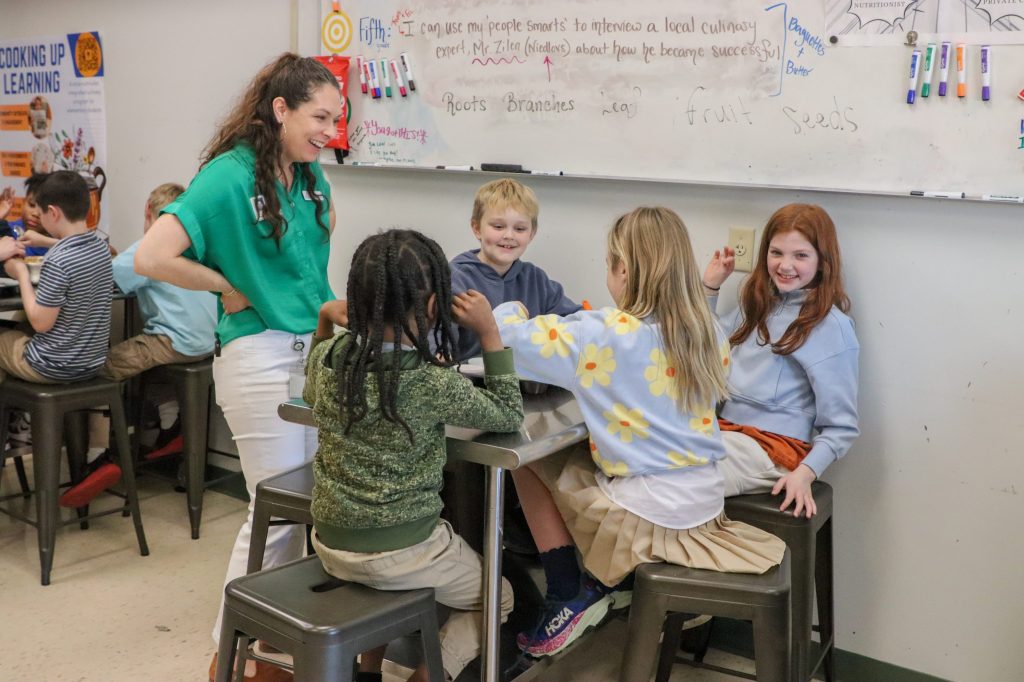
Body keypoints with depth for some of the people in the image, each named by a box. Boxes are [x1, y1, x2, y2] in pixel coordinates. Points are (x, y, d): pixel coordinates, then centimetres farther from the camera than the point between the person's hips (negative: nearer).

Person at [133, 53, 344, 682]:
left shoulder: (310, 175, 6)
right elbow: (151, 257, -24)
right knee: (278, 510, -1)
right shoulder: (229, 176, -16)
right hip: (260, 355, -8)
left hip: (318, 347, 8)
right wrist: (229, 286, -14)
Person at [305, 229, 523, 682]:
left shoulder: (329, 357, -7)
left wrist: (324, 321, 10)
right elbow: (509, 414, -6)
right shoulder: (434, 384, -22)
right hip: (400, 551, -6)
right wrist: (489, 332, -9)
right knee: (498, 598, 20)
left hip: (331, 543, 6)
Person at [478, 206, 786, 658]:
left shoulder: (606, 334, -18)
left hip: (650, 515, -7)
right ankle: (611, 583, 25)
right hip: (705, 501, 7)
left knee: (530, 462, 13)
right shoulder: (707, 333, 0)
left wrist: (508, 311, 10)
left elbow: (512, 337, -12)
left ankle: (568, 601, 14)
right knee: (581, 458, 28)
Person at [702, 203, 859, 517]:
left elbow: (841, 428, -6)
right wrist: (710, 286, 18)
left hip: (771, 446, -6)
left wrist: (805, 473, -21)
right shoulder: (757, 303, 14)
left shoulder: (830, 326, -6)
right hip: (725, 429, 6)